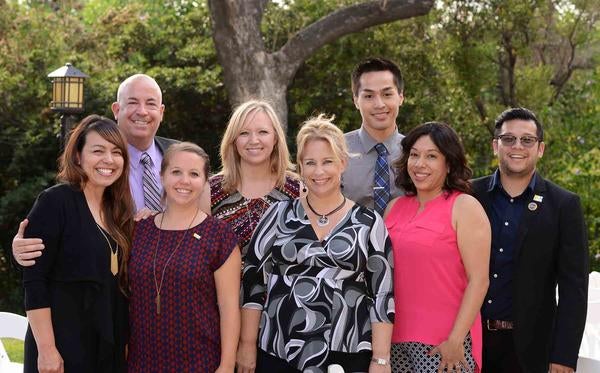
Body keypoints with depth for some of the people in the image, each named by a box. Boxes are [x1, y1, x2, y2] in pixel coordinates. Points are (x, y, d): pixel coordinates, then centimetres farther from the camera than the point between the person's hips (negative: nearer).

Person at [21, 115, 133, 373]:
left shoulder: (117, 210, 10)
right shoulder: (55, 202, -9)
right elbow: (34, 282, -14)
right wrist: (46, 349, -19)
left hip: (110, 351, 6)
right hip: (63, 351, -6)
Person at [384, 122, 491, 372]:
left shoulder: (465, 207, -4)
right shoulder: (395, 207, 11)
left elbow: (478, 280, -10)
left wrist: (456, 340, -15)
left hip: (445, 343, -5)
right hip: (396, 339, 5)